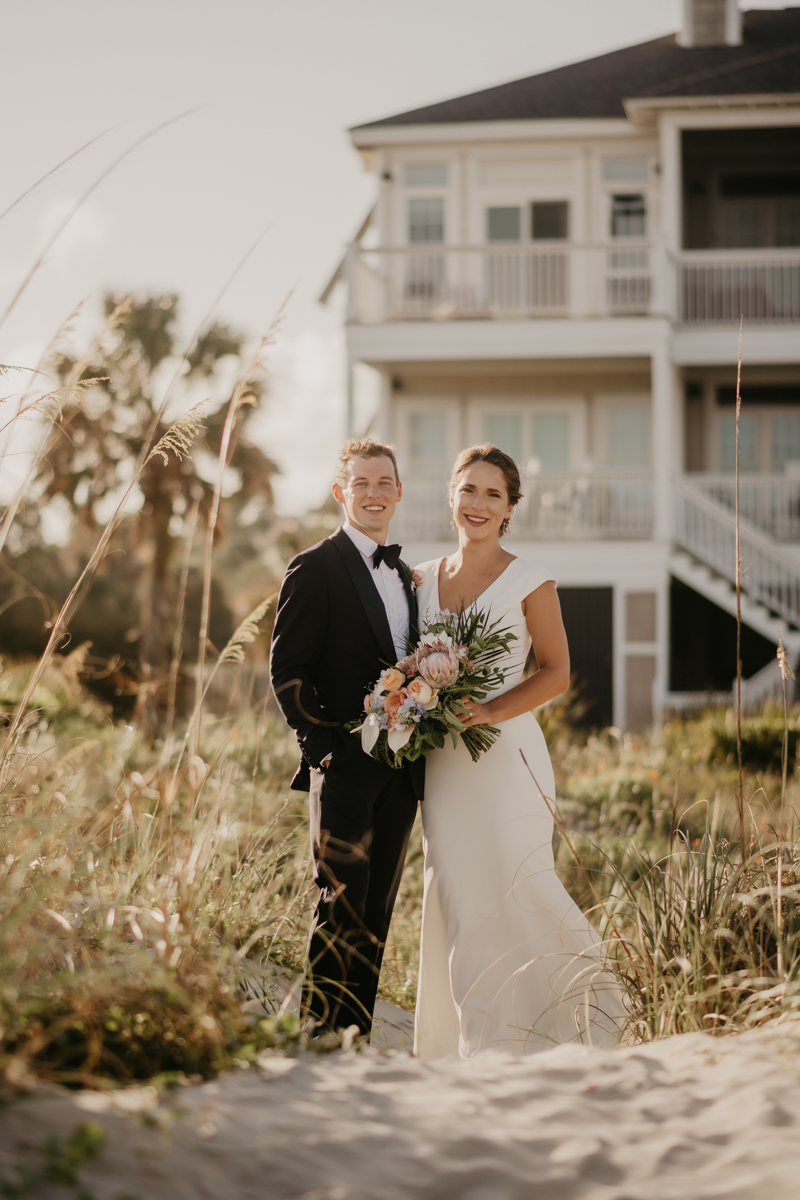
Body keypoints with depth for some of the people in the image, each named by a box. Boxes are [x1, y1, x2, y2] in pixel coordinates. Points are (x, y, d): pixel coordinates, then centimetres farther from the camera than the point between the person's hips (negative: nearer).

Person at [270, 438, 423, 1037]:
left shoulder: (406, 577, 18)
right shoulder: (316, 568, -3)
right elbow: (287, 671, -7)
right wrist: (323, 746, -13)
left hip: (400, 769, 7)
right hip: (345, 765, -6)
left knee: (377, 915, 8)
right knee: (342, 909, -10)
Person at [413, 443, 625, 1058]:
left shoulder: (529, 580, -1)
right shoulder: (425, 579, 12)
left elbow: (556, 672, -3)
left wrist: (489, 711, -15)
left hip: (506, 752, -4)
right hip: (442, 759, 4)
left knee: (519, 881, -13)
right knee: (458, 898, 2)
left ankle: (591, 993, 8)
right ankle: (479, 1047, 10)